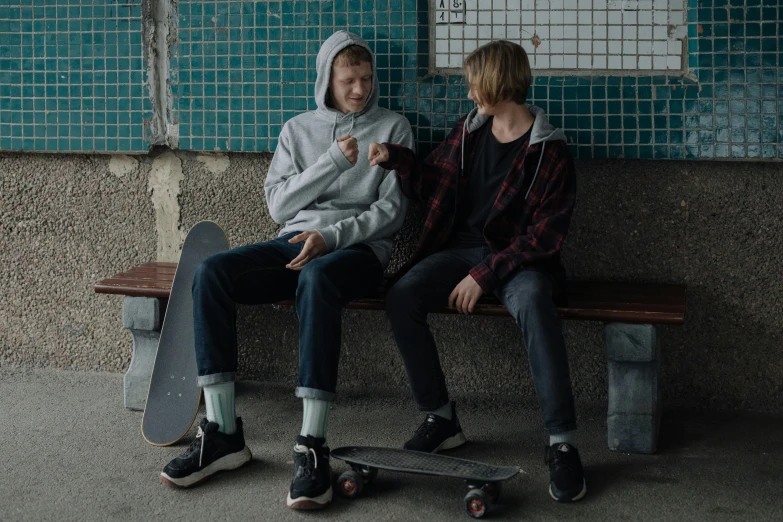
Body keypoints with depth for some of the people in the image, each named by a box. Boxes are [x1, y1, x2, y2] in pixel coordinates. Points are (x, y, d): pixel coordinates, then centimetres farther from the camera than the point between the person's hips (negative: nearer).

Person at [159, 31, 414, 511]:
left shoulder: (393, 128, 10)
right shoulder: (298, 129, 18)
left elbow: (391, 210, 0)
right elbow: (279, 205, 8)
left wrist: (331, 236, -15)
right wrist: (333, 161, -4)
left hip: (360, 246, -4)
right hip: (297, 241, 4)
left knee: (317, 277, -41)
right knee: (211, 272, -25)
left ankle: (313, 447, -43)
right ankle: (223, 431, -24)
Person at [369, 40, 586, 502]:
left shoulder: (549, 150, -7)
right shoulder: (469, 130, 9)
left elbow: (547, 233, -12)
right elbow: (433, 188, 20)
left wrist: (484, 275, -20)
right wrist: (396, 159, 2)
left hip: (518, 255, -5)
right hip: (460, 248, 5)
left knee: (533, 304, -38)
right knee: (403, 297, -24)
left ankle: (562, 442, -32)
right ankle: (441, 418, -9)